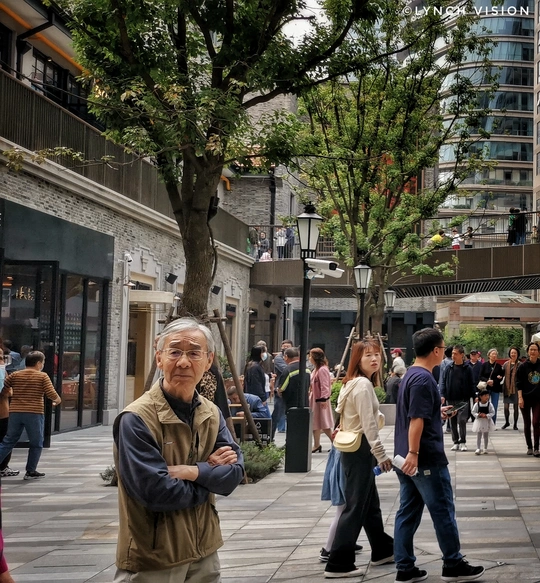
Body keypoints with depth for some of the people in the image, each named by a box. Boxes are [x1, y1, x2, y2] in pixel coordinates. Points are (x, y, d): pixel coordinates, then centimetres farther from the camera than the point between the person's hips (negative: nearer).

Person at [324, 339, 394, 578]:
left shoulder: (353, 383, 15)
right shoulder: (363, 385, -17)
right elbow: (369, 425, -21)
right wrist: (382, 455, -18)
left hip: (355, 448, 10)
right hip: (360, 450, -10)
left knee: (371, 503, 22)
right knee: (356, 507, -6)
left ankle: (382, 550, 37)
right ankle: (338, 564, -3)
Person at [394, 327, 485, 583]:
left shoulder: (410, 375, 13)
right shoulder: (424, 379, -17)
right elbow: (416, 420, -24)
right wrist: (413, 453, -26)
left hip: (409, 458, 9)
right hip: (426, 459, -9)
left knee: (408, 513, 9)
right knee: (443, 512, 3)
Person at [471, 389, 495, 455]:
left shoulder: (489, 404, -9)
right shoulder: (477, 404, -10)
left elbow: (492, 412, -7)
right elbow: (473, 412, -5)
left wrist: (486, 415, -21)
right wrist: (478, 415, -22)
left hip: (487, 422, 1)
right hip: (479, 421, -1)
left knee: (486, 436, 12)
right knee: (478, 435, 1)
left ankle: (485, 448, 24)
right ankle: (478, 448, 4)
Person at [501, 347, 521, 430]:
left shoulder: (520, 365, -3)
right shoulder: (506, 364, 6)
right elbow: (502, 373, 9)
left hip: (516, 388, -2)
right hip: (507, 388, 2)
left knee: (516, 407, 6)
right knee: (506, 407, 2)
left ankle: (515, 424, 18)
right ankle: (507, 422, 25)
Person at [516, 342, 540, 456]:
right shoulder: (523, 366, -2)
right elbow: (518, 383, -2)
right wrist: (520, 398, -9)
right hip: (525, 398, 0)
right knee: (527, 424, 7)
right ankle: (529, 447, 17)